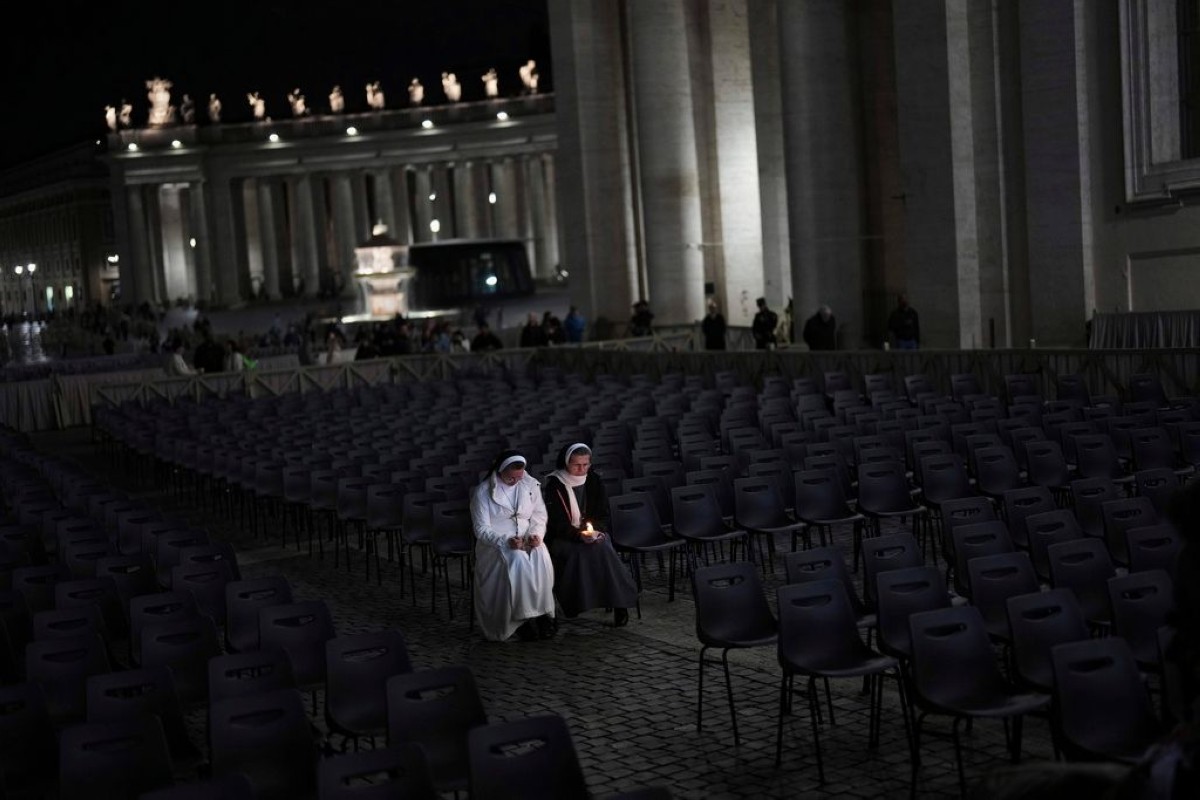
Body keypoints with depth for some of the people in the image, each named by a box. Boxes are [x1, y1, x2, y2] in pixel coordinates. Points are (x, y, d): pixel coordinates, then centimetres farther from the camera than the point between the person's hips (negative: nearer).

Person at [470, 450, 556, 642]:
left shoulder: (531, 485, 6)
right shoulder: (483, 492, -5)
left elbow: (539, 517, 11)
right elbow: (482, 529, -8)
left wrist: (536, 534, -12)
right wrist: (506, 541, -24)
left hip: (527, 540, 3)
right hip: (495, 543, -3)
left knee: (541, 558, -32)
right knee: (518, 560, -36)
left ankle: (542, 614, -24)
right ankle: (523, 619, -27)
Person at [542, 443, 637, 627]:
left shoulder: (594, 482, 8)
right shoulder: (555, 485, -5)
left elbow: (603, 516, 11)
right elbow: (556, 523, -10)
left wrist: (595, 530, -11)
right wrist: (578, 535, -26)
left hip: (592, 534, 3)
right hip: (562, 538, -3)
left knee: (603, 549, -29)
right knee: (582, 552, -34)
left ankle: (619, 604, -30)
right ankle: (576, 604, -29)